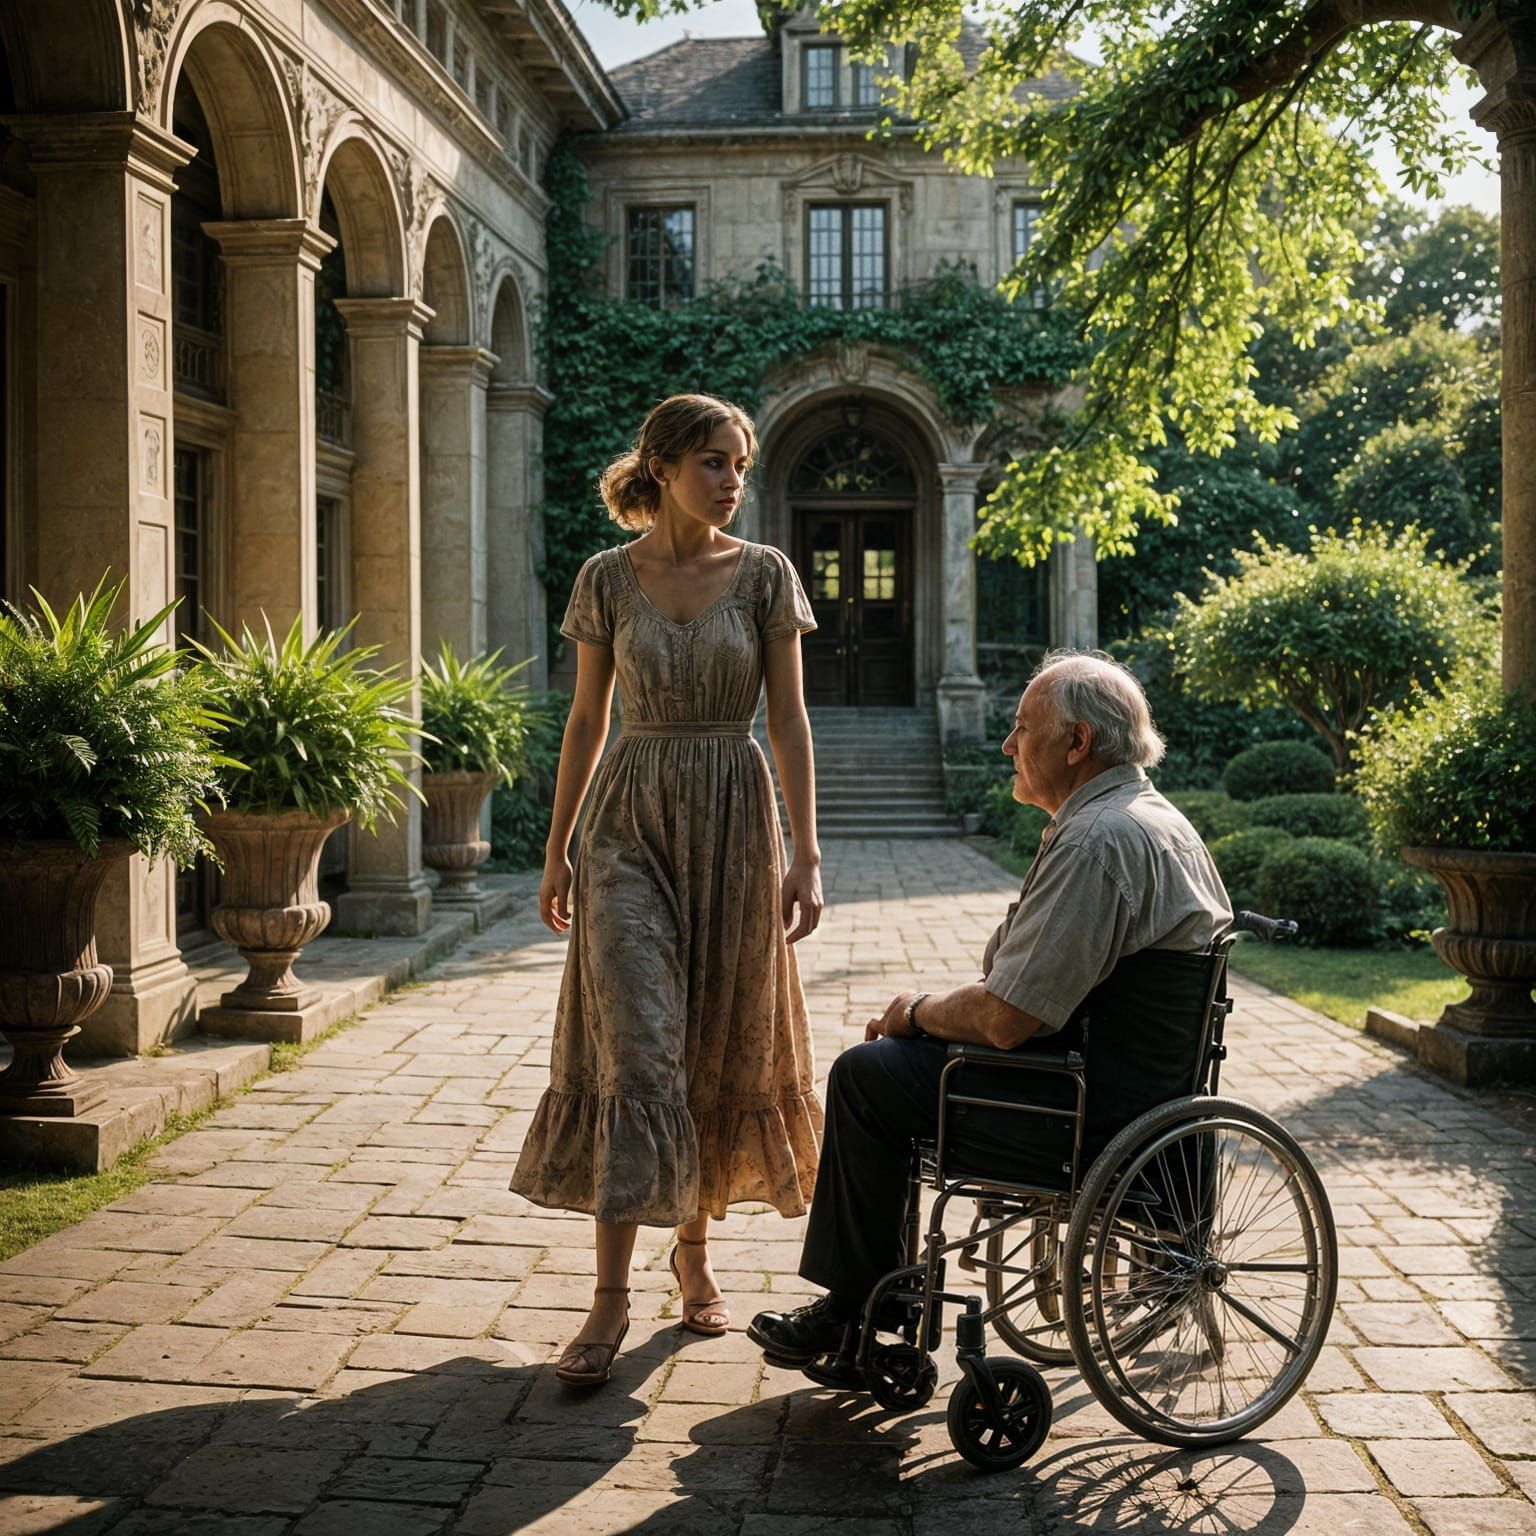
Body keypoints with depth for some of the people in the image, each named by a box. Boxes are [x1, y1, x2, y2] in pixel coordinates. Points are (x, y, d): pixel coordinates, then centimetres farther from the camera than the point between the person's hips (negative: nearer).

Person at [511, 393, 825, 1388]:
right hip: (630, 822, -1)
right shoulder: (608, 579, 2)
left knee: (720, 1044, 9)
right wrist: (558, 850, 9)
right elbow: (588, 720, 8)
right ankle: (613, 1293, -4)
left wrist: (805, 854, -9)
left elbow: (789, 718, -2)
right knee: (633, 1049, -9)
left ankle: (696, 1244, 29)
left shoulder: (765, 575, 1)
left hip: (732, 820, 1)